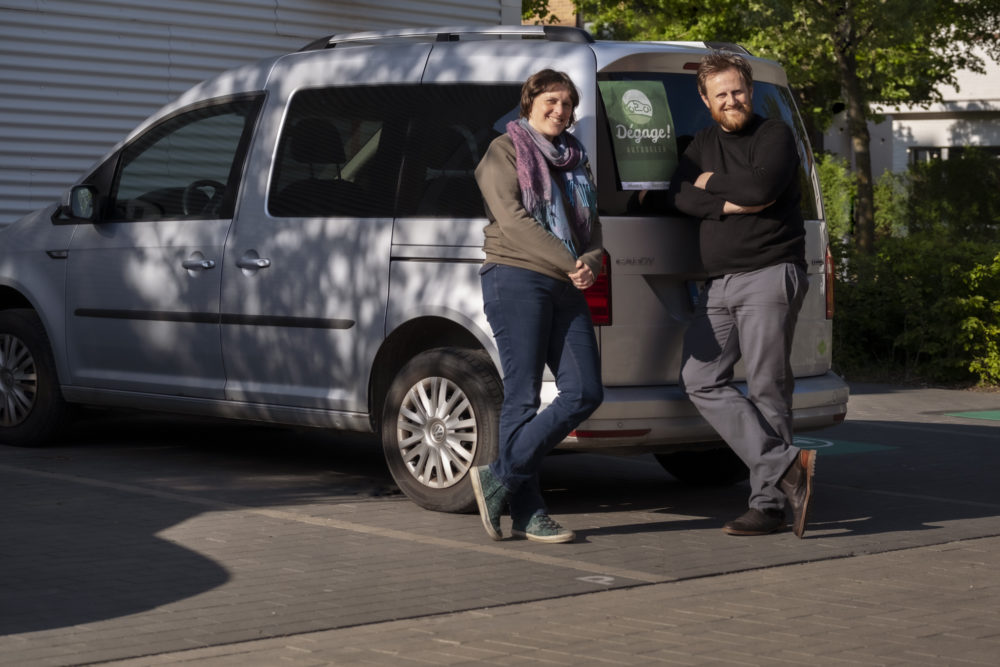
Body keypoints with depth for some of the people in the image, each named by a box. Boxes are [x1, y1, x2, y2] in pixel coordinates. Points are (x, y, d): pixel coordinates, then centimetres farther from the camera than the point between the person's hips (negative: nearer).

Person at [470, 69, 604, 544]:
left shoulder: (574, 161, 24)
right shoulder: (504, 151, 3)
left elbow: (592, 228, 20)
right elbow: (513, 219, -10)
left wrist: (591, 263, -4)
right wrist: (570, 264, -15)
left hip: (566, 289, 7)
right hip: (517, 280, -7)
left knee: (585, 393, -6)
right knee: (523, 397, -7)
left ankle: (501, 477, 1)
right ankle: (527, 513, -2)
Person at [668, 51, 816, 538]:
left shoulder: (773, 136, 0)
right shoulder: (703, 144, 19)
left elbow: (760, 186, -19)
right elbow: (680, 197, 2)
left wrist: (712, 182, -3)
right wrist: (734, 202, -10)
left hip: (769, 274, -7)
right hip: (718, 283, 7)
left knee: (767, 388, -8)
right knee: (701, 379, -5)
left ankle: (769, 502, -4)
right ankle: (786, 466, -10)